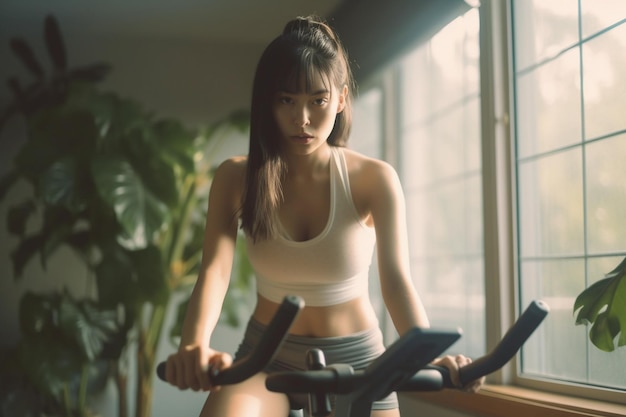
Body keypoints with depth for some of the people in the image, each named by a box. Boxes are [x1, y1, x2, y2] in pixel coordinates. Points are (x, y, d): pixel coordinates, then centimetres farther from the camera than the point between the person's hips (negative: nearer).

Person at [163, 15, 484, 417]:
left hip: (354, 357, 0)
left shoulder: (374, 180, -12)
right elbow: (215, 270, -22)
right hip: (266, 355, 0)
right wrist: (195, 346, -44)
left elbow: (397, 280, -22)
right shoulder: (236, 178, -10)